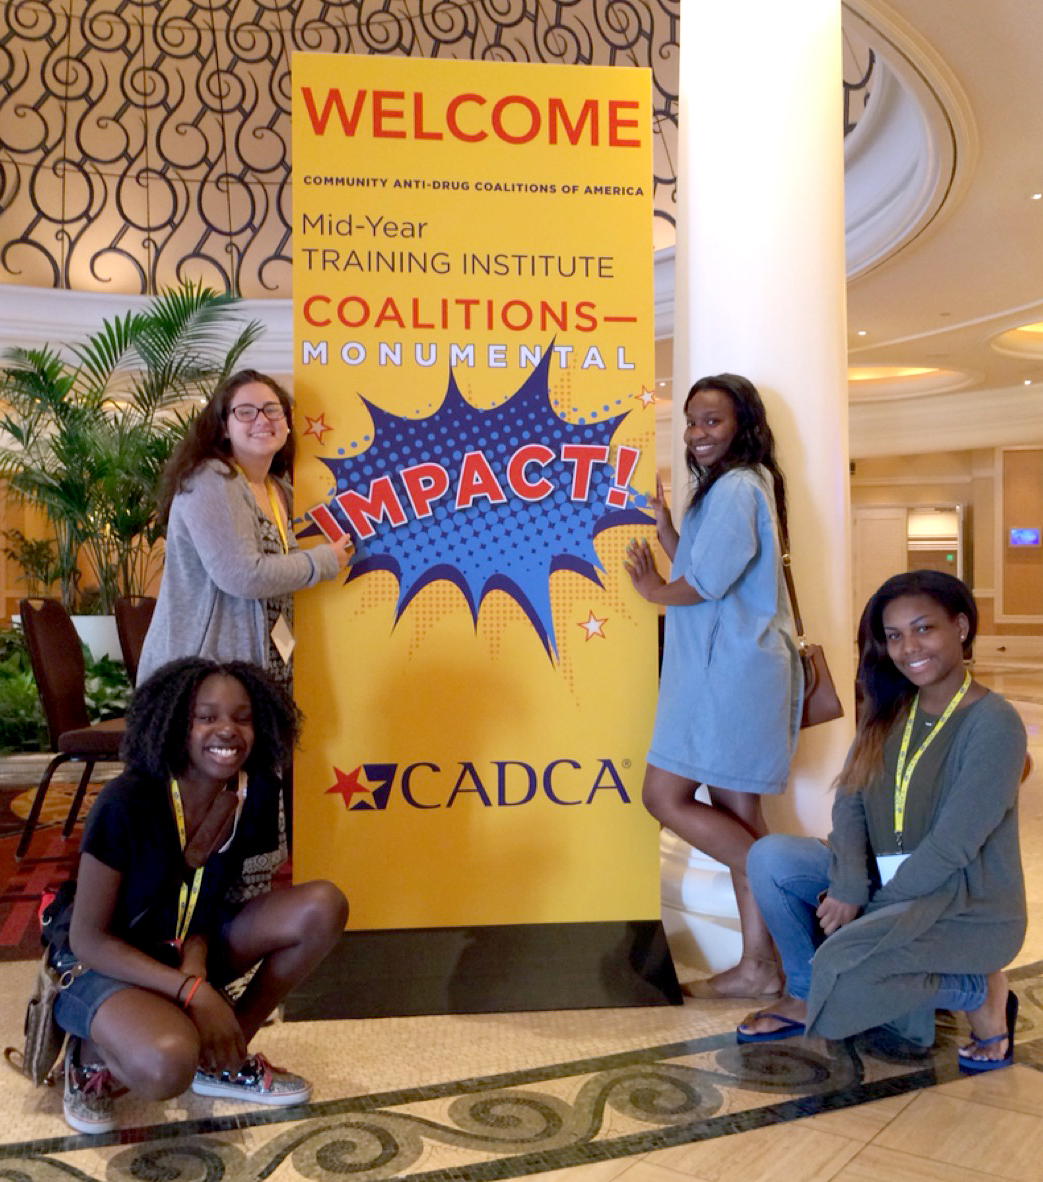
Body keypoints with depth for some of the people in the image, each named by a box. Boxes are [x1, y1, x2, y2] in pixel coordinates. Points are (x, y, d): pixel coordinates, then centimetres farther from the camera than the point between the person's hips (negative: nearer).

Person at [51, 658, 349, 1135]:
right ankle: (94, 1052, -1)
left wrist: (196, 964, -22)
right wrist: (193, 991, -27)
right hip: (105, 964, -6)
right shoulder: (127, 804, -26)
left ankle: (223, 1057, -1)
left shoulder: (254, 795, -11)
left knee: (323, 906, -16)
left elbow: (212, 901, 0)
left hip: (189, 951, 6)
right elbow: (87, 938, -19)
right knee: (167, 1064, -38)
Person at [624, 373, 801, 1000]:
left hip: (729, 673, -10)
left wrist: (657, 590, -2)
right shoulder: (729, 487, 21)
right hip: (724, 672, 10)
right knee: (735, 815, 9)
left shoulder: (736, 487, -11)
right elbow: (699, 572, 20)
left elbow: (710, 580, -20)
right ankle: (761, 962, 15)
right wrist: (663, 521, 11)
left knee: (665, 796, -7)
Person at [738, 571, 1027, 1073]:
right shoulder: (888, 710, 6)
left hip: (970, 907, -7)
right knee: (769, 857, -10)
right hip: (887, 885, 7)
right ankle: (804, 997, 8)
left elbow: (952, 847, -21)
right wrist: (848, 887, -17)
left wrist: (870, 907, -15)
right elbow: (850, 802, -1)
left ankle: (980, 994, -2)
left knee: (840, 974, -29)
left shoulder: (993, 723, -18)